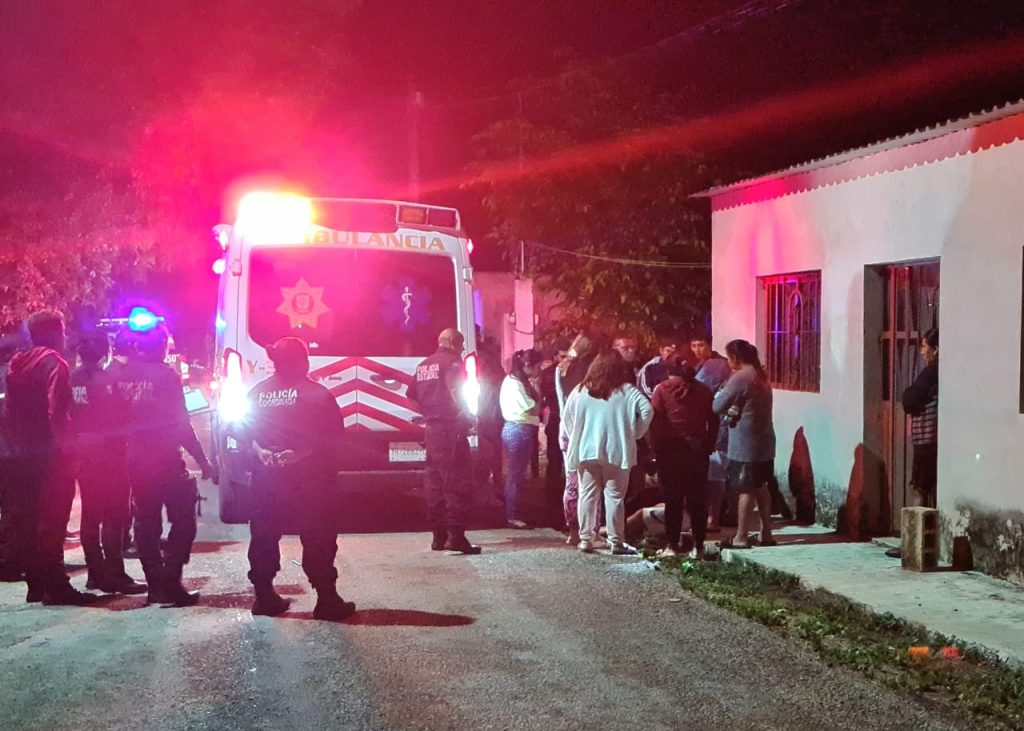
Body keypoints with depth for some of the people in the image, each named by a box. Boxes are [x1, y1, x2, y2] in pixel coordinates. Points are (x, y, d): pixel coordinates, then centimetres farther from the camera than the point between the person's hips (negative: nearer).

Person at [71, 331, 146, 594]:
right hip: (109, 456, -7)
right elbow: (118, 420, -15)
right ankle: (114, 574, -8)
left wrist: (79, 441, 16)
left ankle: (96, 572, 17)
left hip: (83, 456, 7)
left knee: (90, 515, 12)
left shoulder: (72, 381, 4)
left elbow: (67, 420, 8)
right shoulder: (107, 380, -14)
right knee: (113, 516, -5)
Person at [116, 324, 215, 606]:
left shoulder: (122, 376, 4)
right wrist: (203, 461, -8)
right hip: (166, 461, -6)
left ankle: (155, 586, 13)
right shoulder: (166, 375, -12)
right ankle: (170, 585, -6)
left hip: (136, 462, 6)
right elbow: (181, 424, -13)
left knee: (146, 523, 11)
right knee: (183, 520, 1)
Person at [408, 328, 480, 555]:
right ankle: (456, 536, -14)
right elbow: (456, 394, -21)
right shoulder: (452, 363, -9)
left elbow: (412, 395, 17)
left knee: (435, 484, 11)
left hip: (431, 431, 8)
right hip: (450, 432, -8)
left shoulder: (424, 365, 16)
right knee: (457, 484, -8)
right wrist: (468, 417, -8)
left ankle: (439, 535, 14)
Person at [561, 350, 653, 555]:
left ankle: (586, 539, 12)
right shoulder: (627, 391, -4)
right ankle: (616, 542, 6)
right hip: (616, 451, -2)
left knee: (588, 495, 10)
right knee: (615, 496, 4)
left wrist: (574, 440, 14)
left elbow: (566, 418, 5)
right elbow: (646, 410, -15)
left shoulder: (581, 390, 3)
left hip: (586, 450, 2)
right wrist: (634, 434, -4)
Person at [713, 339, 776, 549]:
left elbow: (718, 407, -14)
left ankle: (741, 537, 2)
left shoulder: (739, 378, -17)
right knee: (761, 488, 15)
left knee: (746, 490, -3)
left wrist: (719, 395, 6)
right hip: (764, 442, 9)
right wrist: (735, 411, 5)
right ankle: (766, 534, 20)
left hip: (745, 445, -9)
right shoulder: (761, 376, 12)